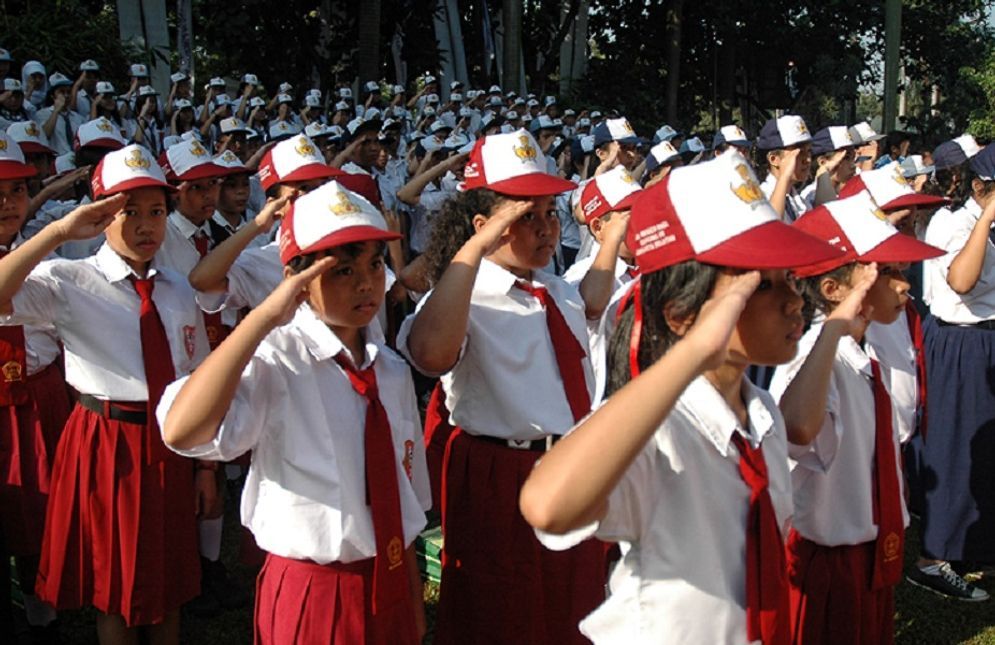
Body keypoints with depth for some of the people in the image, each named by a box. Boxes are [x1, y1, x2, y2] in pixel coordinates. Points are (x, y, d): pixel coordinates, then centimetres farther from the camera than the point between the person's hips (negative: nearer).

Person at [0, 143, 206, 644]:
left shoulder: (179, 291, 7)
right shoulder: (69, 282, -9)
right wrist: (58, 232, -29)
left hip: (168, 445, 5)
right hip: (104, 446, -4)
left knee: (170, 583, 18)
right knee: (114, 590, 12)